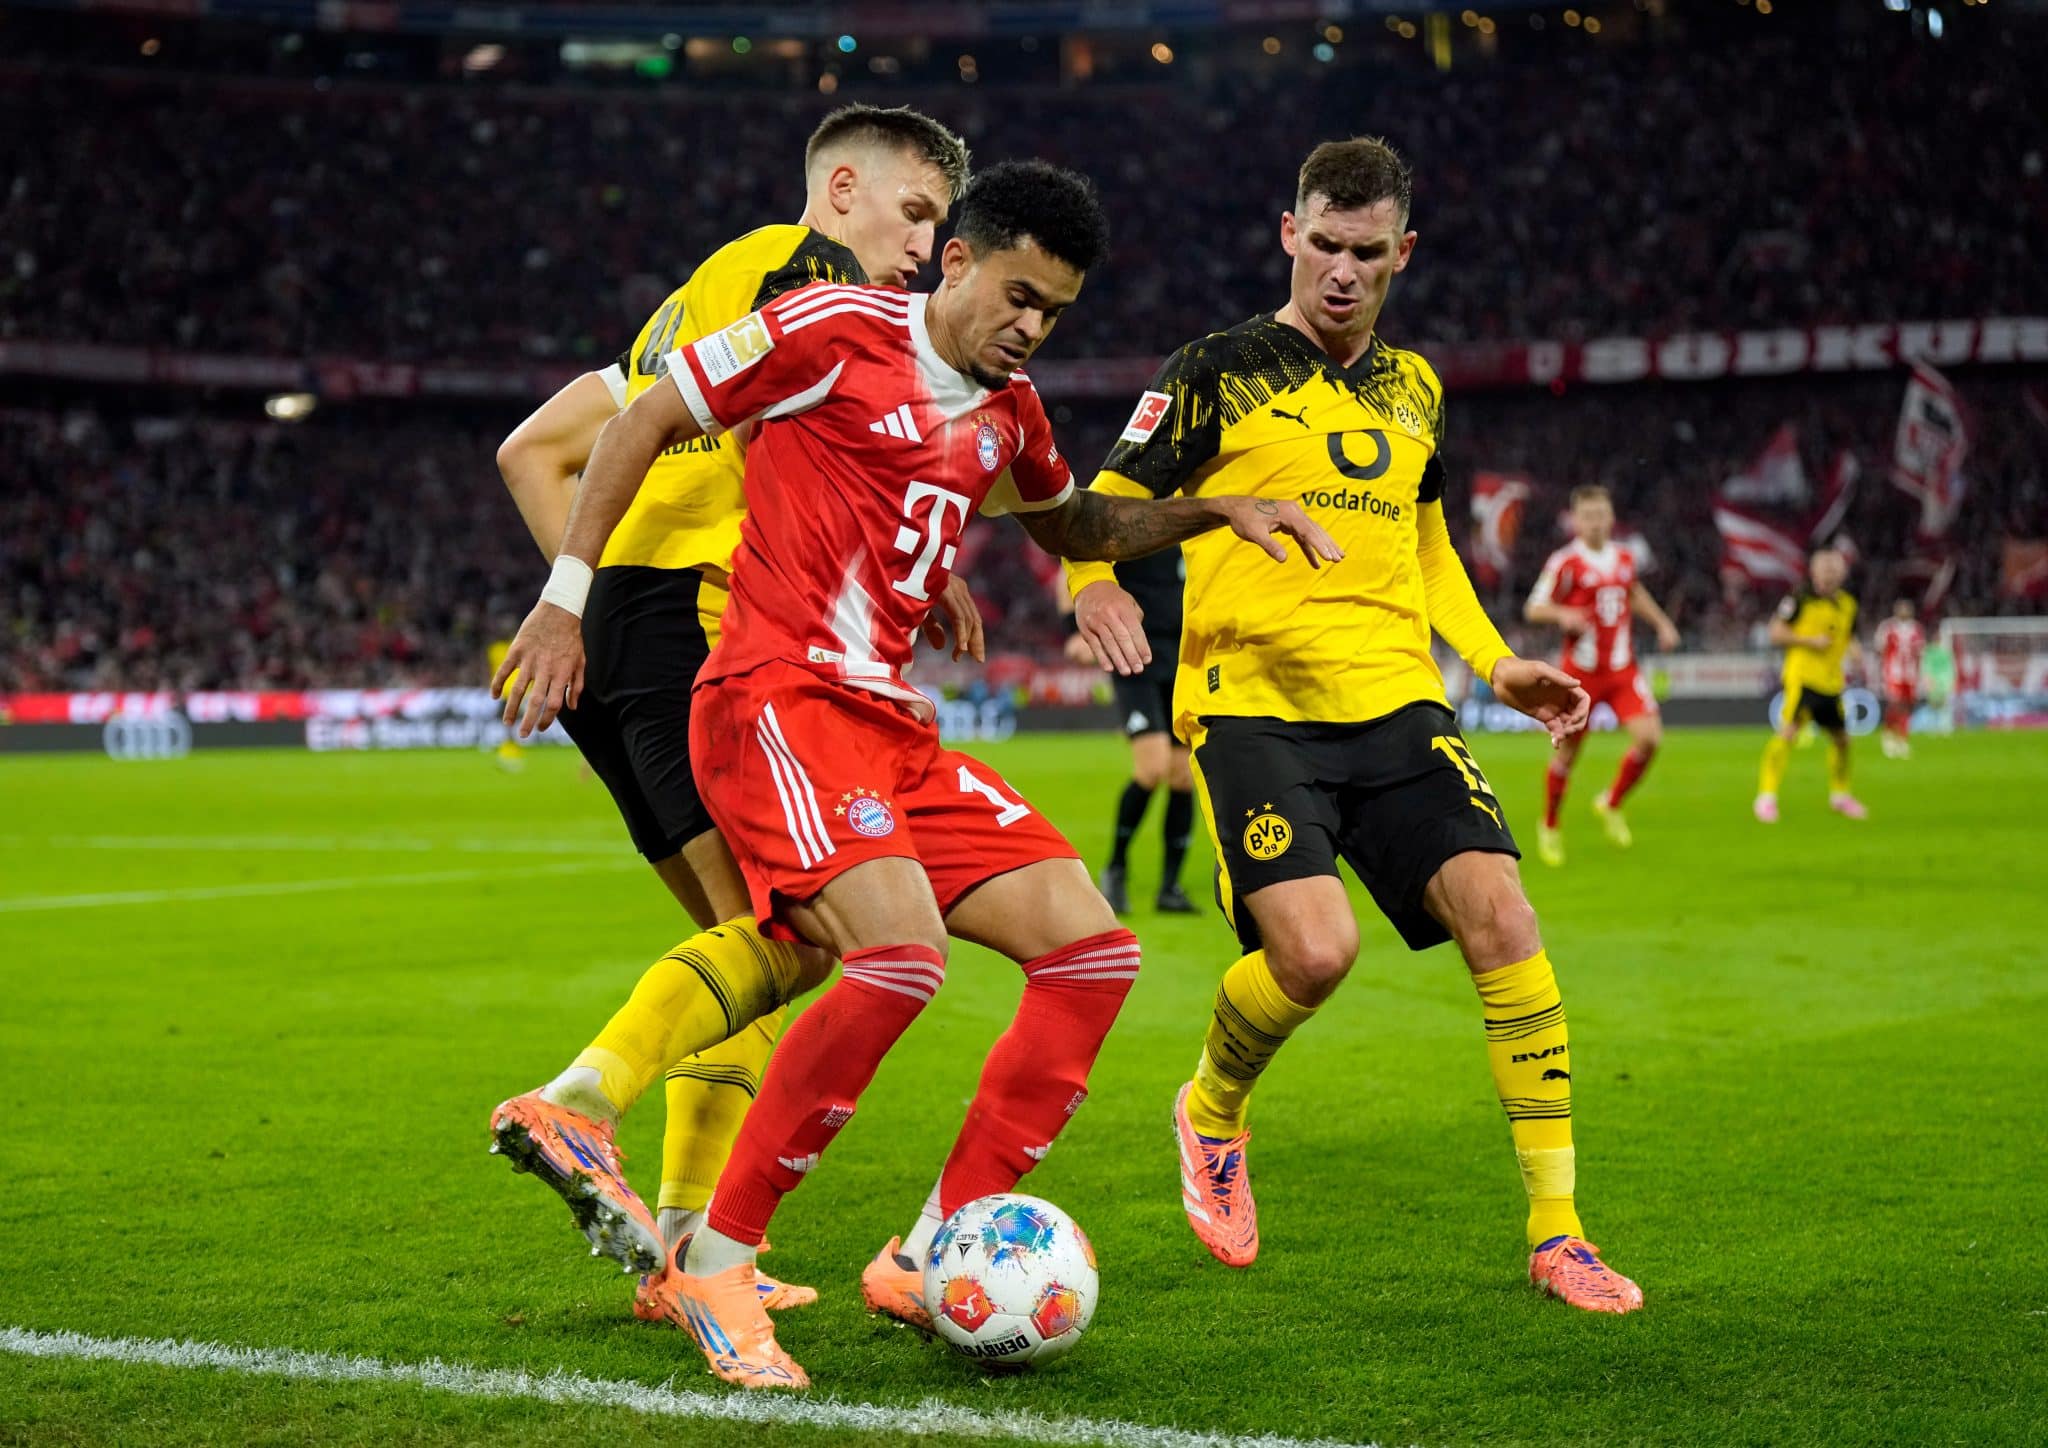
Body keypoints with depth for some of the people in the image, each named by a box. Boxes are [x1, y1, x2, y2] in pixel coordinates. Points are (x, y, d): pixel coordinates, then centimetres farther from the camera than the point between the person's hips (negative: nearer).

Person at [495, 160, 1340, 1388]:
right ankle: (716, 1265, -16)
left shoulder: (1006, 407, 17)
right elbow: (646, 423, -1)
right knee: (904, 950, -30)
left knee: (1094, 952, -2)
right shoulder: (833, 331, -6)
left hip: (889, 724, 8)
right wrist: (566, 597, -6)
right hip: (775, 699, -8)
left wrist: (1214, 511, 22)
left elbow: (1077, 528, 37)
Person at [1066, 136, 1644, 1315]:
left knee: (1502, 916, -14)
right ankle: (1212, 1112, 13)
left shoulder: (1415, 389, 18)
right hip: (1251, 703, -4)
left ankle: (1557, 1230, -4)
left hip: (1395, 701, 4)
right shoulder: (1217, 374, 3)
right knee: (1314, 950, -23)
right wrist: (1093, 586, -20)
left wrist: (1496, 664, 18)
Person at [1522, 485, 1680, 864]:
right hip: (1581, 672, -4)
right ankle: (1550, 827, 27)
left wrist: (1661, 622, 19)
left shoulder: (1625, 557, 7)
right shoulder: (1565, 562, -10)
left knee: (1649, 737, -14)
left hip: (1623, 670, 4)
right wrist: (1562, 615, -27)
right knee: (1568, 753, 5)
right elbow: (1533, 608, -8)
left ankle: (1611, 804, 10)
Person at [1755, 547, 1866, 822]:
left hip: (1832, 682, 6)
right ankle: (1766, 796, -15)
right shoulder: (1801, 599, -6)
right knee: (1787, 732, -18)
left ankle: (1839, 795, 33)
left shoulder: (1848, 604, 12)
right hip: (1802, 678, -6)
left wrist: (1853, 650, 3)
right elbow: (1776, 633, -6)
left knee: (1840, 738, 13)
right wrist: (1809, 640, -15)